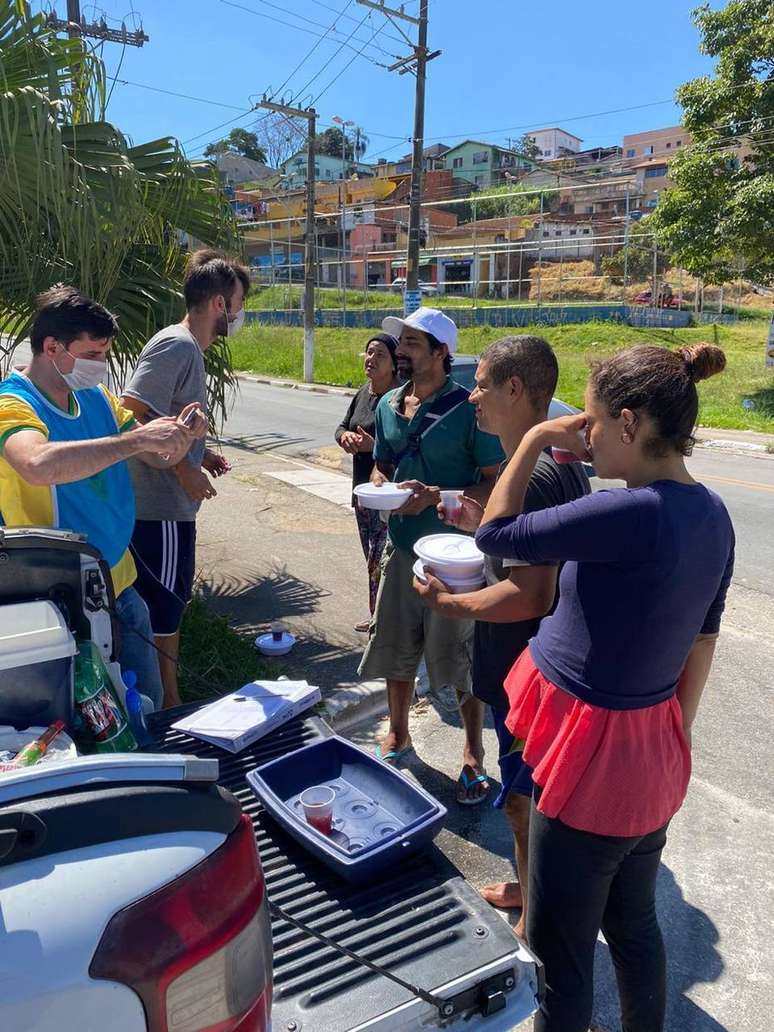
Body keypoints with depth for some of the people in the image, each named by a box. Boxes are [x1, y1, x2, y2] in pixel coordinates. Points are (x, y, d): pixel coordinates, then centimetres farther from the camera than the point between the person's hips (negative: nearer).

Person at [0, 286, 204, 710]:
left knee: (146, 705, 17)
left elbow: (159, 458, 11)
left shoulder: (97, 397, 5)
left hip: (119, 584, 7)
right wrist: (136, 438, -36)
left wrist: (181, 435, -11)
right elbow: (38, 465, -40)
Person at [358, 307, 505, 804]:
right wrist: (377, 485, -6)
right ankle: (398, 737, 39)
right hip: (401, 548, 6)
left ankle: (474, 754, 25)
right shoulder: (388, 405, 6)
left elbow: (496, 483, -14)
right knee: (395, 648, 16)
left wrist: (437, 496, -25)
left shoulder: (468, 408, -14)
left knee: (461, 658, 4)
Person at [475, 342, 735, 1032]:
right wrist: (676, 738, 19)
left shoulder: (635, 514, -27)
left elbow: (496, 535, -17)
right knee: (634, 926, 27)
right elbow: (703, 641, 9)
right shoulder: (712, 515, 1)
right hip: (657, 757, 9)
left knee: (560, 950, 12)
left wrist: (536, 442, -6)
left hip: (594, 755, -9)